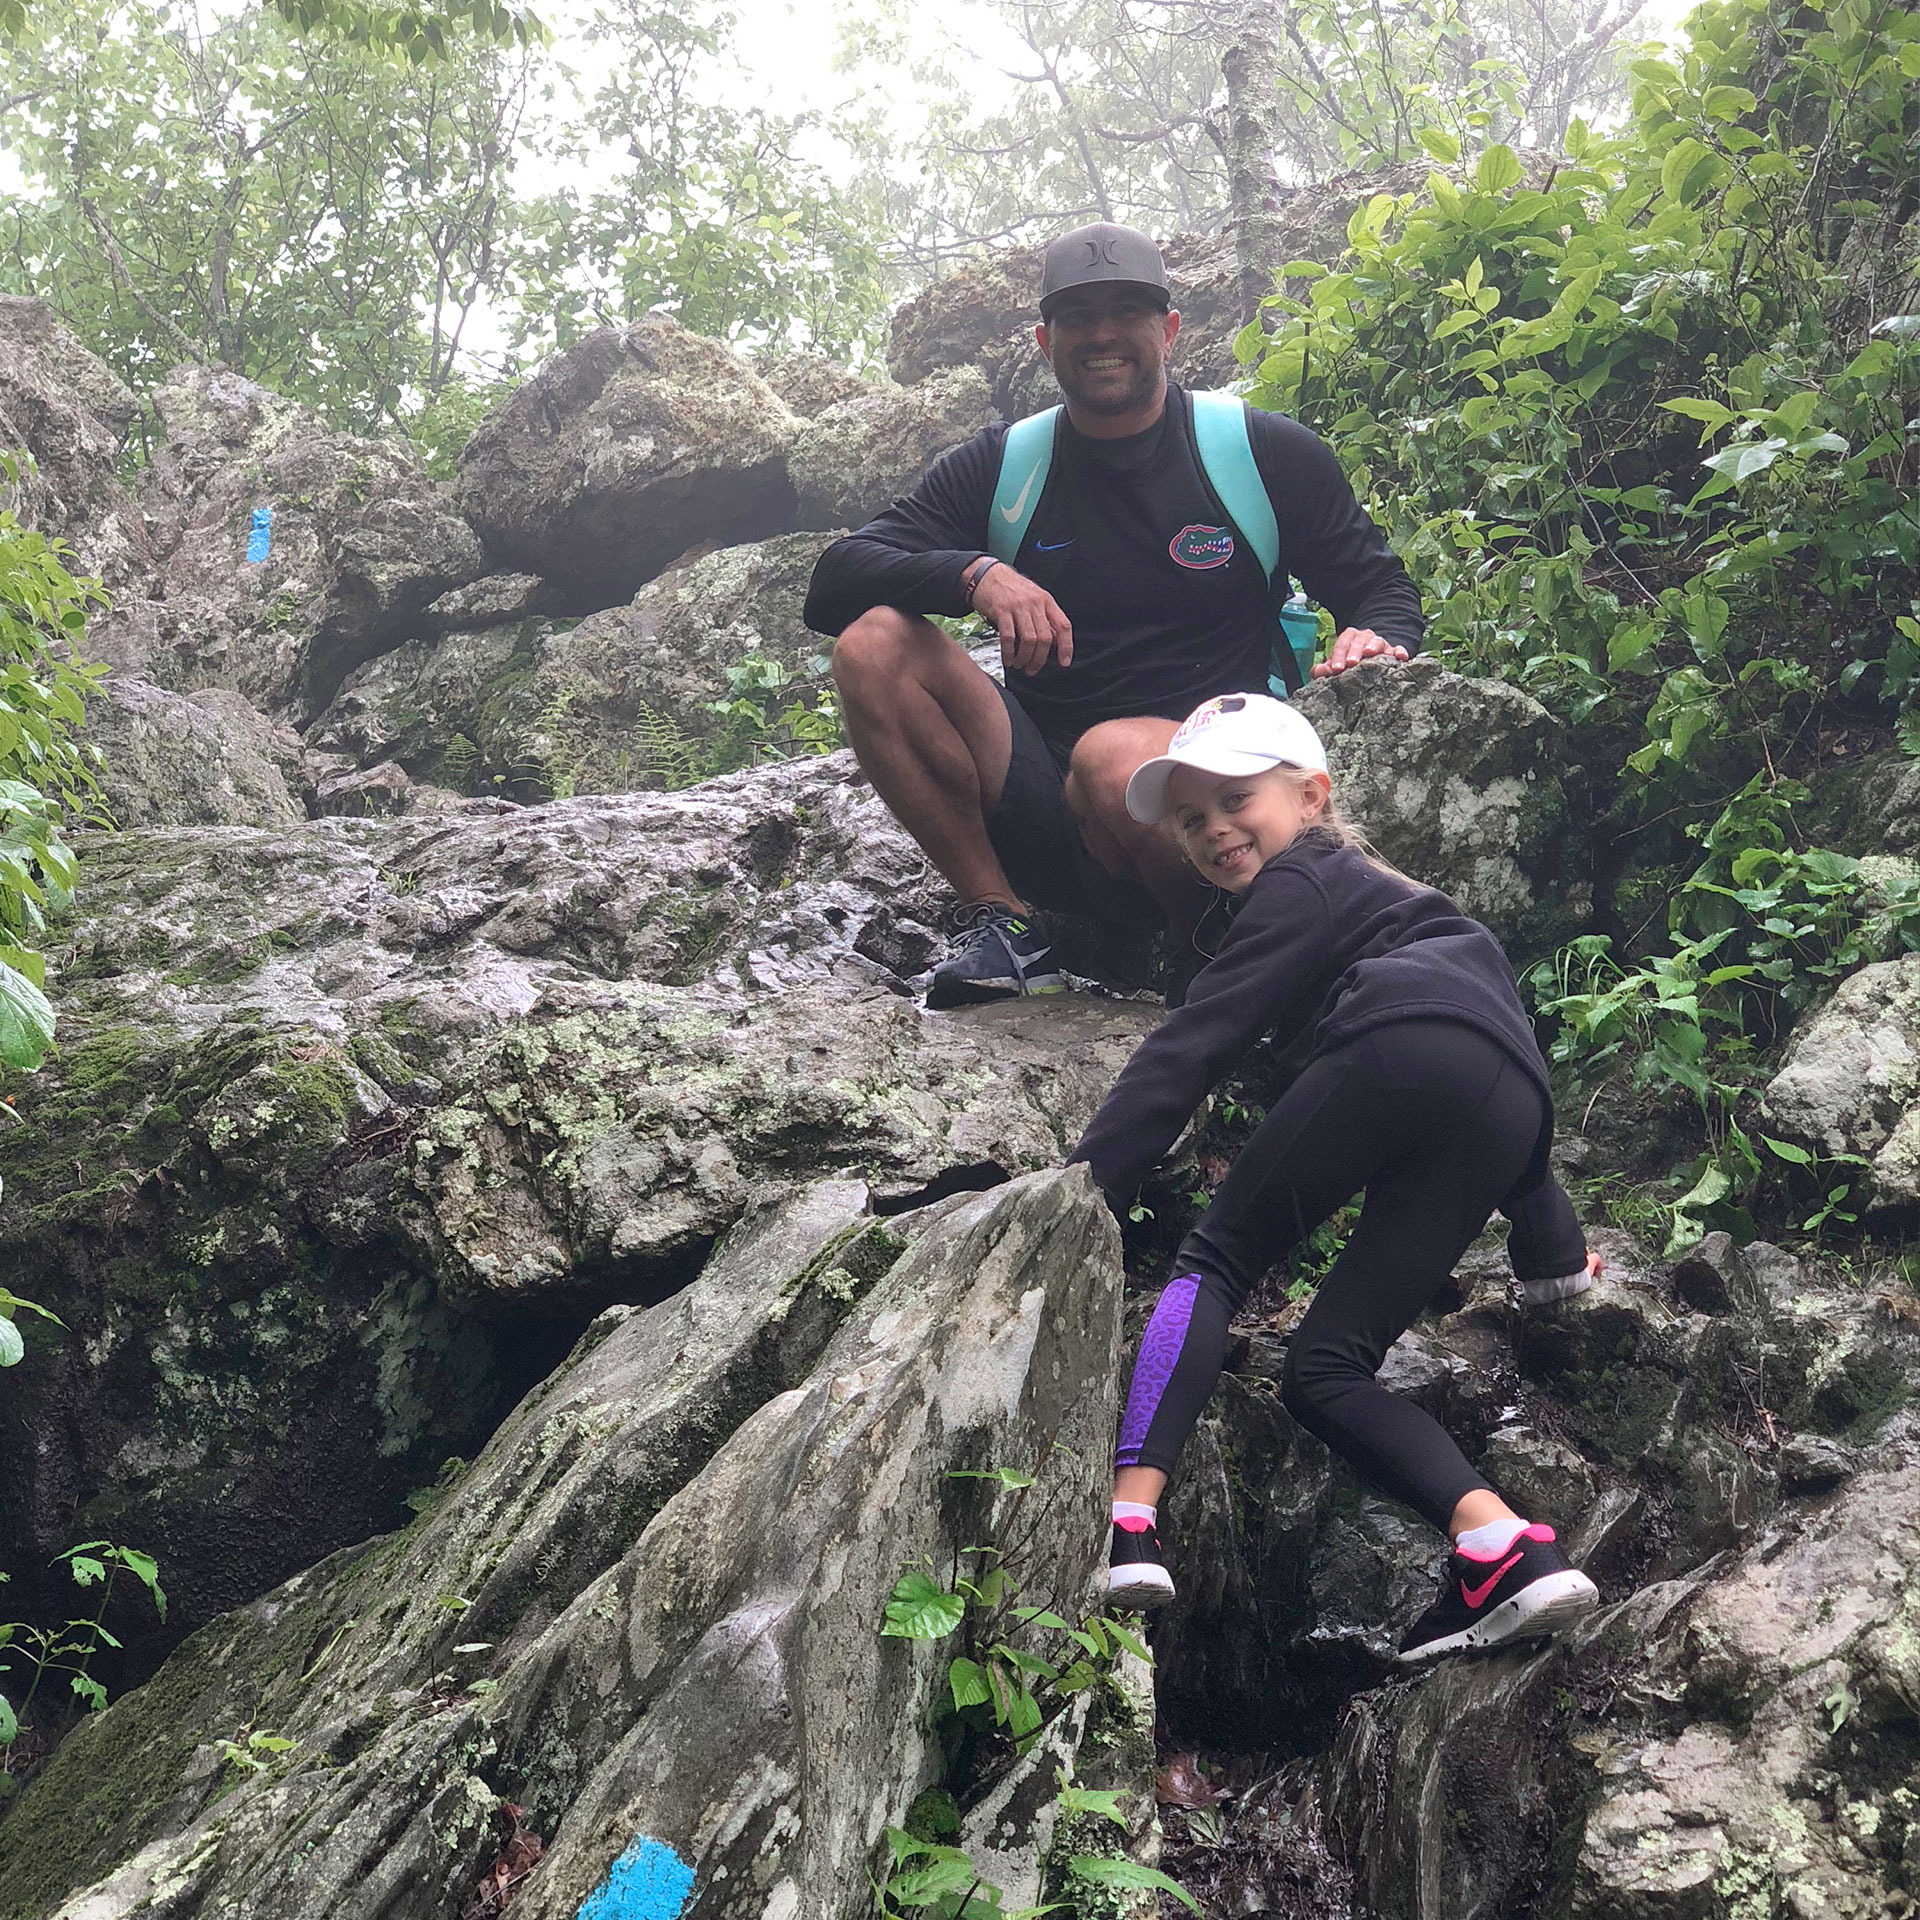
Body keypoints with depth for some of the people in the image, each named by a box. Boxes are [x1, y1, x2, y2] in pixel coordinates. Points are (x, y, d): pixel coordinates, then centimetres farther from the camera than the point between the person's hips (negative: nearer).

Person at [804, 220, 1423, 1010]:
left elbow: (1385, 591, 10)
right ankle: (999, 921, -13)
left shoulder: (1270, 456, 4)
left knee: (1115, 753, -38)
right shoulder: (994, 470, 8)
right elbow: (833, 583, -2)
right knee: (874, 641, -16)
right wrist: (972, 574, -22)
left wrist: (1373, 640, -16)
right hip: (1045, 819, 3)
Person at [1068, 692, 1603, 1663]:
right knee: (1324, 1371, 7)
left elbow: (1192, 1046, 3)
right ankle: (1504, 1549, -9)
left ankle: (1126, 1523, -17)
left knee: (1215, 1257, 0)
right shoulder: (1392, 899, 42)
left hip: (1407, 1048, -8)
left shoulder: (1299, 883, 15)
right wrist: (1554, 1251, 50)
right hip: (1511, 1109, 8)